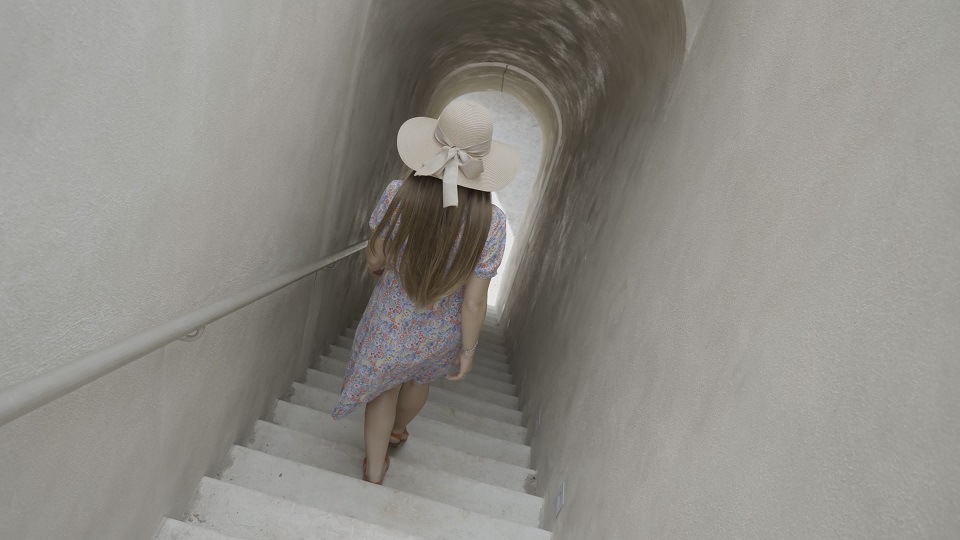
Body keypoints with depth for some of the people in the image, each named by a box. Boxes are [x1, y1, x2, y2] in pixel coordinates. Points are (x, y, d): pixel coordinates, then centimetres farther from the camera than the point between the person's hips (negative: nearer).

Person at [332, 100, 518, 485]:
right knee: (419, 381, 33)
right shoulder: (492, 223, -27)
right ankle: (397, 432, 63)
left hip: (390, 323, -1)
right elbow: (474, 302, -20)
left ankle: (374, 472, 43)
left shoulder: (398, 195, -25)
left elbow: (375, 258, -10)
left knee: (384, 389, 26)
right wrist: (468, 350, -3)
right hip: (441, 336, 1)